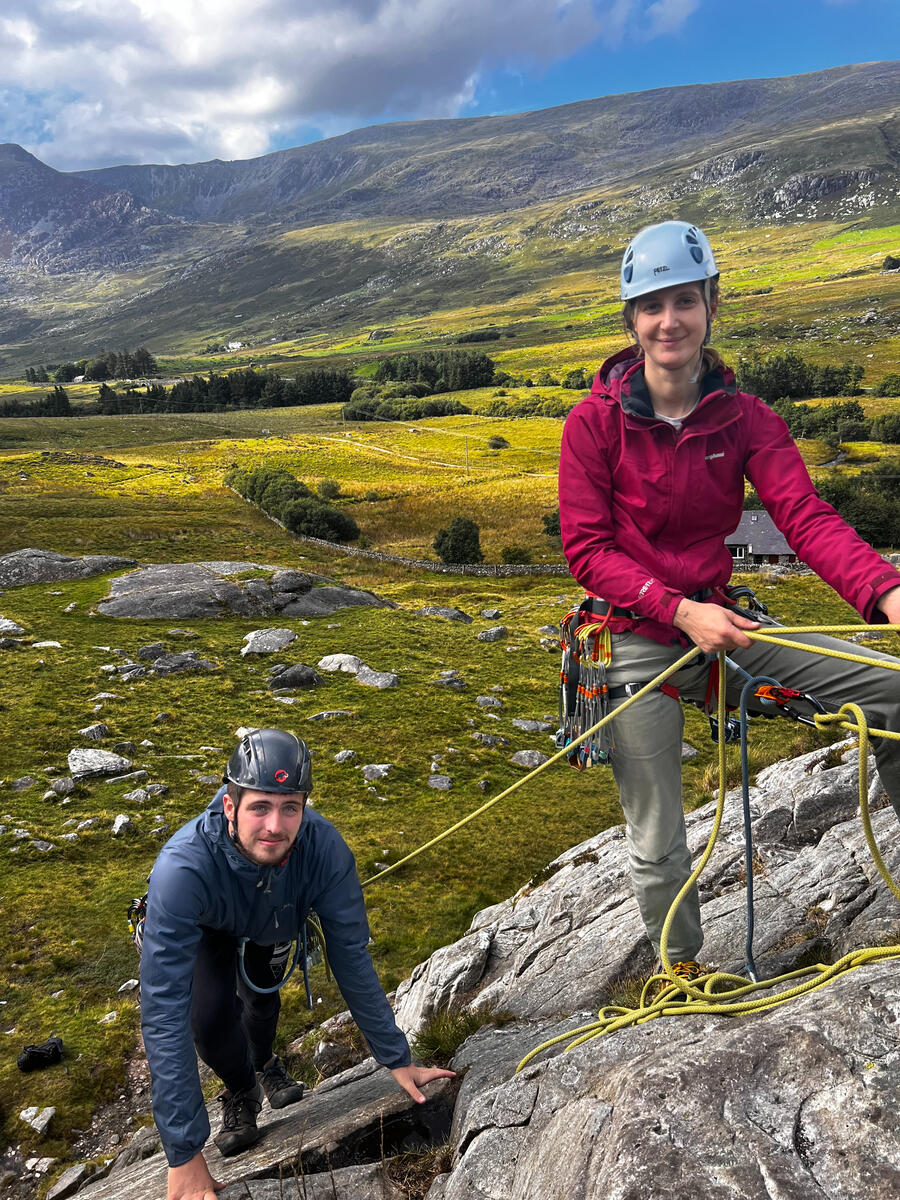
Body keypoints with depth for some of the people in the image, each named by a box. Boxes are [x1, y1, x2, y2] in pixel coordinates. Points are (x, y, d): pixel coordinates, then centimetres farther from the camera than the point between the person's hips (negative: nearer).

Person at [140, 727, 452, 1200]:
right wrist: (184, 1155, -41)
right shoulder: (183, 868, -46)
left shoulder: (324, 847, -39)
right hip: (204, 926, -2)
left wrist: (396, 1059, -21)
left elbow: (351, 957, -26)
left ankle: (264, 1062, 40)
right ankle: (240, 1089, 14)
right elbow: (164, 1013, -43)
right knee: (211, 1016, -19)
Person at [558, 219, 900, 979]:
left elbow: (806, 516, -13)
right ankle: (681, 967, 35)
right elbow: (587, 551, -12)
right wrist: (680, 610, -25)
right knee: (658, 844, 5)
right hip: (639, 639, -3)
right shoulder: (595, 423, -10)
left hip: (718, 617, 4)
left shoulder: (744, 418, -1)